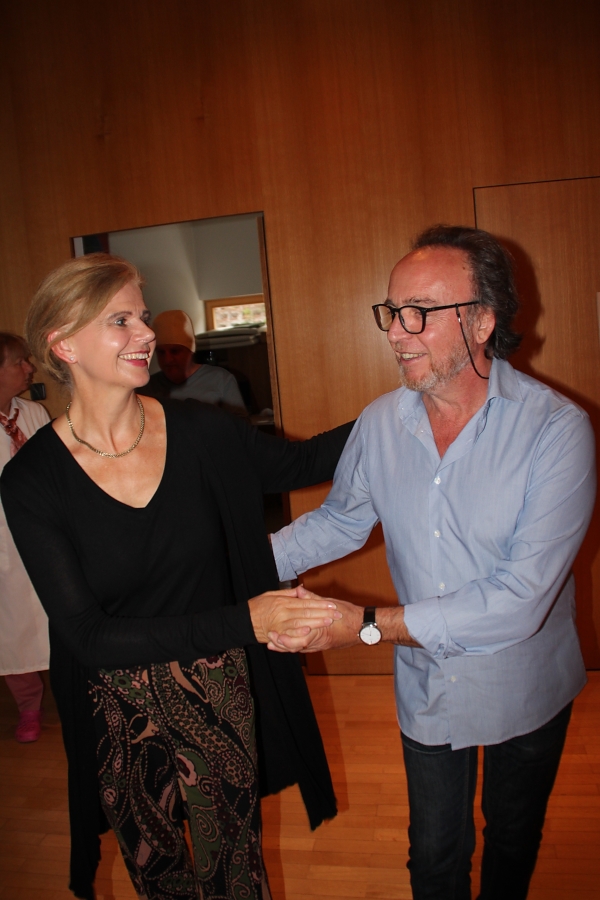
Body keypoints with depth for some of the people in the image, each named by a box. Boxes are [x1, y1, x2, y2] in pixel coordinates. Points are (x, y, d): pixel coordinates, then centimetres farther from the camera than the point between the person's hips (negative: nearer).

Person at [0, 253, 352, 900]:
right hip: (122, 716, -1)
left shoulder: (198, 432, -11)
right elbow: (87, 636, -20)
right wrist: (243, 620, -29)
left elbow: (300, 463, 6)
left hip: (221, 696, 1)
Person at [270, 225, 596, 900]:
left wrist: (372, 627, -31)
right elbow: (339, 520, 6)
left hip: (523, 686, -1)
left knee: (512, 839, 26)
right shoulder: (380, 424, -12)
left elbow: (521, 598, -31)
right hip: (426, 685, 2)